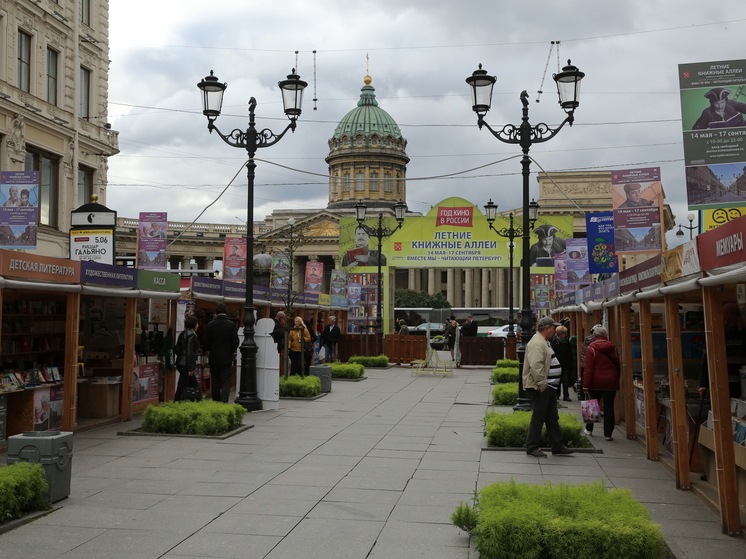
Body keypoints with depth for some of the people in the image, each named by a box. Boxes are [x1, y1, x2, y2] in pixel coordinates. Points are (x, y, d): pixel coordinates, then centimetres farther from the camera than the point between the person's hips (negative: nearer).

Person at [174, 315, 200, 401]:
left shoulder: (183, 334, 12)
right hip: (186, 365, -10)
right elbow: (189, 353, -20)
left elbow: (176, 349, 15)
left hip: (180, 363, 10)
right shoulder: (191, 335, -15)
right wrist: (190, 368, -17)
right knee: (182, 386, -5)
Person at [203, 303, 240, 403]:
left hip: (214, 358, 1)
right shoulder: (231, 324, -7)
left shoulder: (210, 324, -5)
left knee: (215, 381, 12)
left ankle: (216, 402, 17)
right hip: (227, 357, -1)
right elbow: (235, 342, -7)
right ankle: (224, 401, -16)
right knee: (226, 381, -1)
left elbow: (206, 342, -4)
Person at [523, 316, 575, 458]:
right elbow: (535, 366, -28)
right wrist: (542, 384, -25)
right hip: (540, 388, -11)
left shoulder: (543, 342, 19)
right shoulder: (537, 343, -17)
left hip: (549, 388, 11)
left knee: (552, 418, 14)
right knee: (538, 417, -4)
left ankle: (558, 447, 20)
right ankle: (531, 447, 4)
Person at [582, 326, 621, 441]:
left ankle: (589, 429, 24)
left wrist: (586, 385, -8)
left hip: (596, 382, -1)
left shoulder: (591, 349, -8)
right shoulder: (612, 348, 1)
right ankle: (608, 434, 3)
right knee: (609, 407, 2)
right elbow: (618, 366, 8)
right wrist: (617, 380, 18)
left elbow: (588, 368, -11)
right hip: (611, 382, 1)